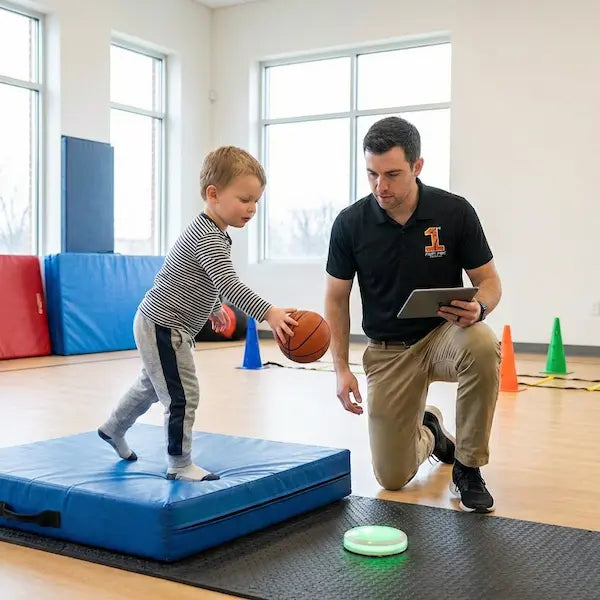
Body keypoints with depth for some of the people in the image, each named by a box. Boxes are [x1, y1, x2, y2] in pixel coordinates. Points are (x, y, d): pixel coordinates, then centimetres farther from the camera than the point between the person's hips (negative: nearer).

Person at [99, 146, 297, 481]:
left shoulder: (211, 233, 9)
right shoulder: (208, 238, -24)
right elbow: (228, 285, -36)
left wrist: (213, 308, 35)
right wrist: (268, 313, -44)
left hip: (159, 327, 11)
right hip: (164, 328, -11)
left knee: (152, 386, 26)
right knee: (183, 397, -4)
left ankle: (114, 429, 46)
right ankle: (180, 465, 10)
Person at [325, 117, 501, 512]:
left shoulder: (455, 212, -14)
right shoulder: (350, 223, -11)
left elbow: (489, 280, -6)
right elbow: (337, 299, 0)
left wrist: (478, 308, -29)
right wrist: (342, 369, -7)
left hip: (444, 333, -1)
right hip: (387, 351, 1)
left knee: (482, 347, -38)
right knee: (393, 477, -3)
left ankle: (468, 467, -14)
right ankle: (428, 432, 35)